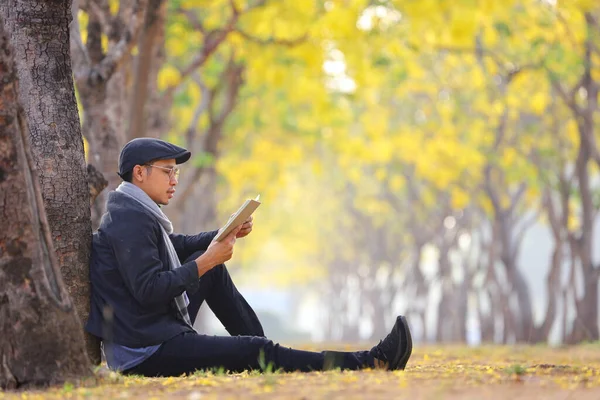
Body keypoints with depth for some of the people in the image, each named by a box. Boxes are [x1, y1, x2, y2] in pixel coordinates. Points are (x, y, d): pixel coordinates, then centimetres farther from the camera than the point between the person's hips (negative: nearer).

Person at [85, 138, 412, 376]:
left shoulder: (131, 213, 15)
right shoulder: (130, 220, -16)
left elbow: (177, 247, 25)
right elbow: (148, 290, -25)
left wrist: (227, 234, 8)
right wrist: (205, 262, -19)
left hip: (155, 335, 11)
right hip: (144, 353, -11)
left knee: (211, 269, 18)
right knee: (255, 351, -17)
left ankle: (264, 354, 17)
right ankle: (367, 363, -18)